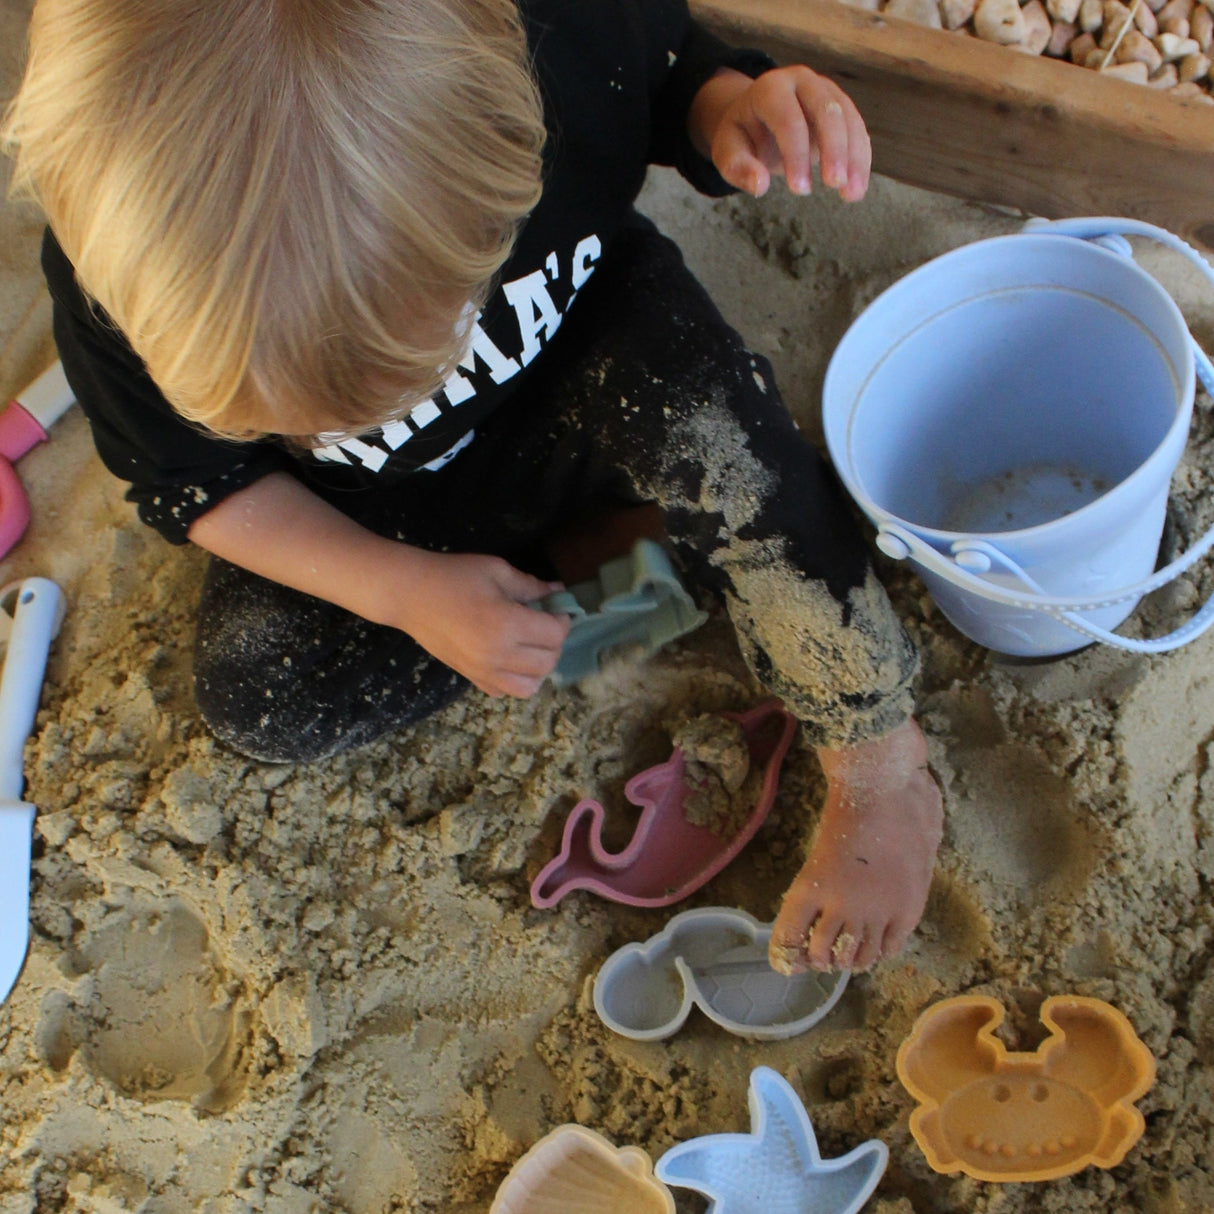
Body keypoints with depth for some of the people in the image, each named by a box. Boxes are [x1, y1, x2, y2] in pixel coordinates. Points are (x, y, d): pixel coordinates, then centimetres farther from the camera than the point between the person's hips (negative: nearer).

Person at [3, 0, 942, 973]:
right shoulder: (114, 280, -31)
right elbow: (195, 483, -13)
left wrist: (731, 107, -32)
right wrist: (406, 591, -24)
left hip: (588, 372, -1)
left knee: (692, 402, -35)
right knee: (258, 705, -20)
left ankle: (880, 765, -19)